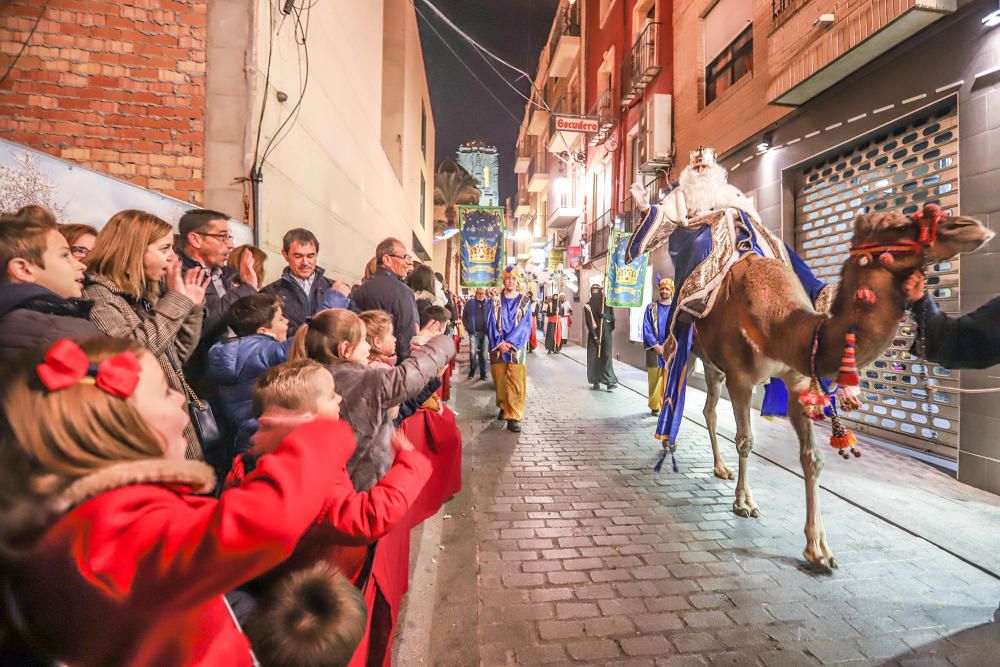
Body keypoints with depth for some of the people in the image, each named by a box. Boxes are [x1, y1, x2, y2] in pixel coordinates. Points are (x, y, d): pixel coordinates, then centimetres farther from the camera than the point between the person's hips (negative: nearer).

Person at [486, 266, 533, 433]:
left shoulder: (525, 302, 4)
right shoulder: (495, 301, 7)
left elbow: (525, 325, -4)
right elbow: (491, 323, 0)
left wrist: (510, 342, -15)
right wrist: (499, 342, -14)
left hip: (516, 348, -1)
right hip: (498, 347, 2)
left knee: (516, 383, -7)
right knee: (499, 380, 9)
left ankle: (513, 417, -5)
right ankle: (503, 407, 29)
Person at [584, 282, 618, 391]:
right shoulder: (588, 305, 2)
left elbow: (613, 317, 5)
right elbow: (588, 323, -6)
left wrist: (605, 316, -18)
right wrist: (595, 337, -14)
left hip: (606, 333, 0)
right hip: (593, 334, 0)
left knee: (607, 356, -10)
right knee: (594, 357, -1)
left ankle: (610, 381, -14)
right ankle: (596, 382, 6)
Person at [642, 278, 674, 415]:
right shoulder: (651, 308, 5)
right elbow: (647, 329, 0)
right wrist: (656, 346, -9)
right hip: (654, 350, 0)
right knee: (654, 379, 4)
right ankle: (655, 406, 15)